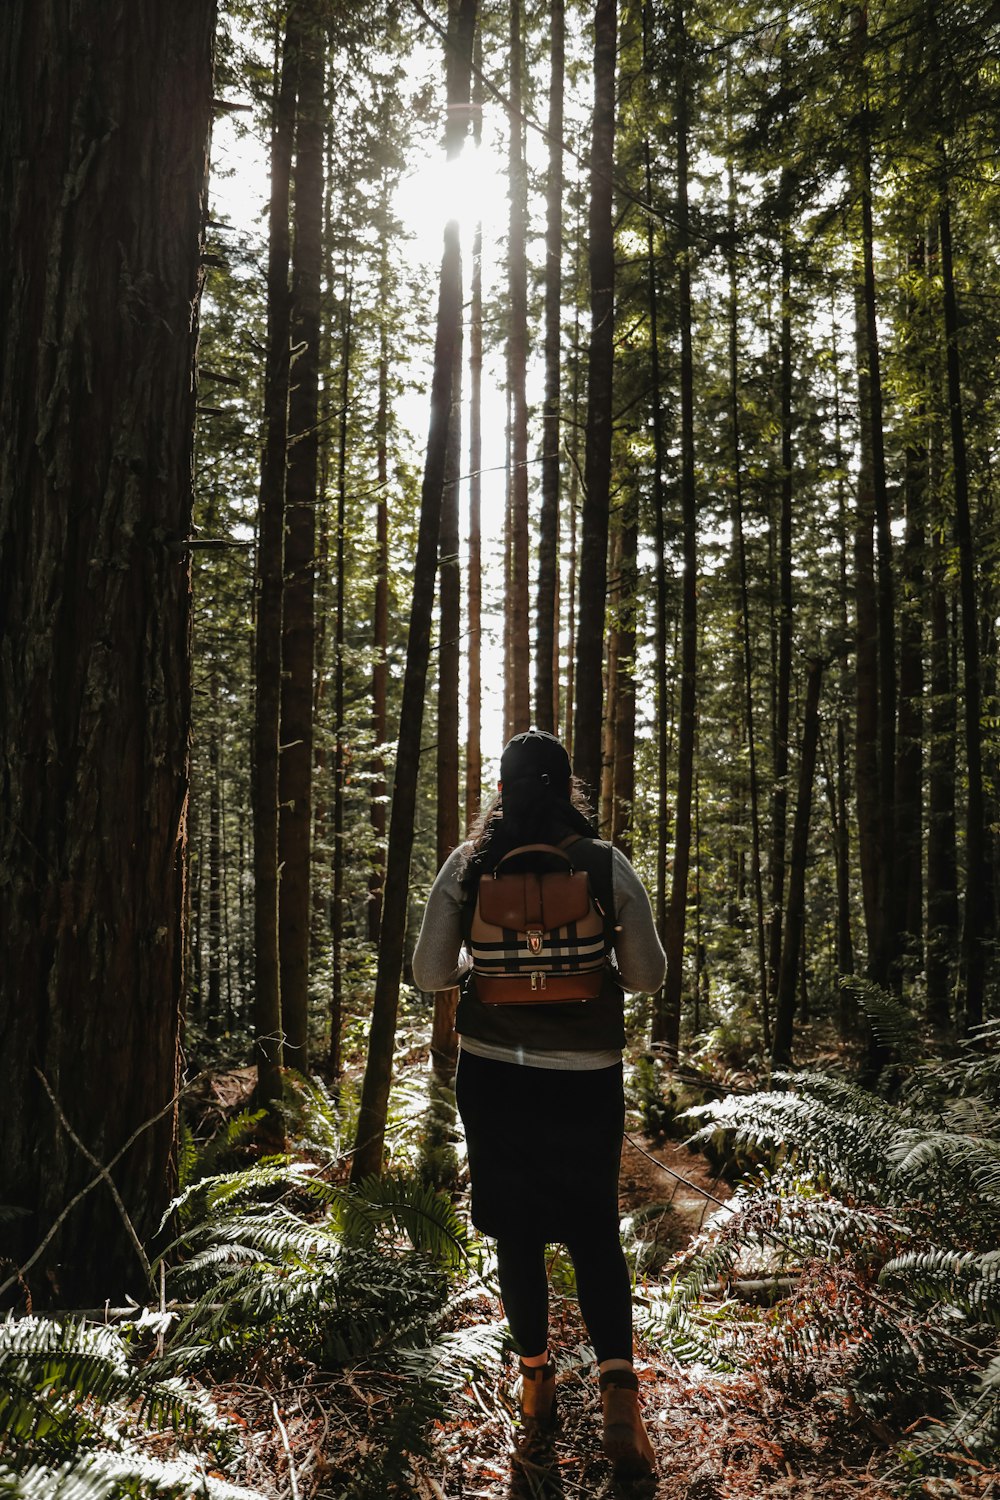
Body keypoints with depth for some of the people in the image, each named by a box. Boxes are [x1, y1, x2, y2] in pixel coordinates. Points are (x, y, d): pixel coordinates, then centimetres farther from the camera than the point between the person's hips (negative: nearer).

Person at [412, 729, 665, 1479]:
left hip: (494, 1072, 1)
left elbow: (430, 974, -3)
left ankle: (537, 1381, 29)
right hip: (586, 1075, 0)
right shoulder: (607, 864, -8)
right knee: (595, 1232, 16)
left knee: (517, 1232, 17)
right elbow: (648, 975, -3)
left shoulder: (468, 866, -7)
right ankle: (618, 1382, 1)